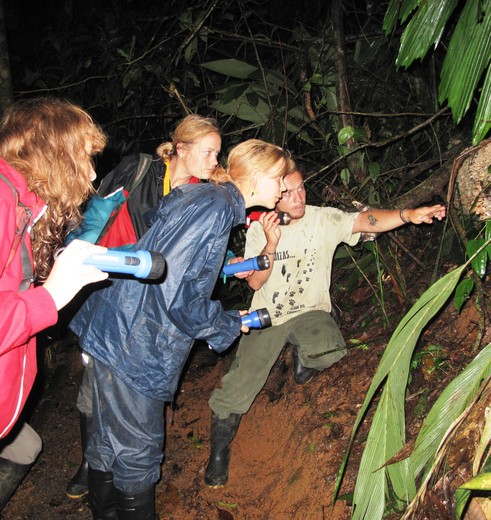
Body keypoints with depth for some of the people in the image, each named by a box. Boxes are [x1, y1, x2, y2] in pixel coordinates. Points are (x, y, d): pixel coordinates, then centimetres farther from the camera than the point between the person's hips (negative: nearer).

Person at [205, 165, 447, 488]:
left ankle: (303, 361, 5)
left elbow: (366, 221, -26)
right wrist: (271, 244, -27)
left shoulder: (324, 220, -10)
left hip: (310, 313, 0)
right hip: (267, 316, 1)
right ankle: (220, 449, 12)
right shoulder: (259, 229, -6)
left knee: (329, 351, -34)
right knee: (240, 384, -11)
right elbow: (255, 282, -12)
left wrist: (408, 215, -43)